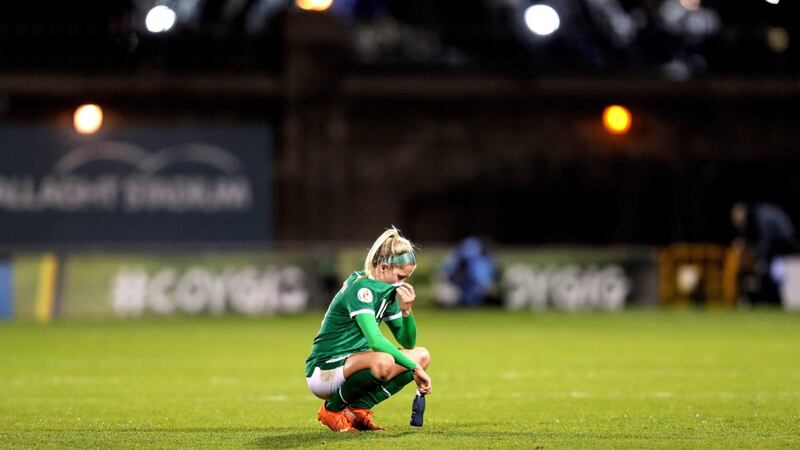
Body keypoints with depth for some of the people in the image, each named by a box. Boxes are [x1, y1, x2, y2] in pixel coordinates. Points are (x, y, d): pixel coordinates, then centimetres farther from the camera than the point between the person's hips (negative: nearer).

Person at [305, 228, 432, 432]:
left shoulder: (387, 293, 10)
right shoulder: (361, 289, -18)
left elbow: (407, 343, 13)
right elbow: (375, 339, -31)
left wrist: (406, 311, -6)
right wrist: (413, 367, -30)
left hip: (349, 366, 10)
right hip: (323, 372, -10)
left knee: (422, 355, 4)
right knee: (383, 361, -38)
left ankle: (358, 409, -1)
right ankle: (333, 409, -12)